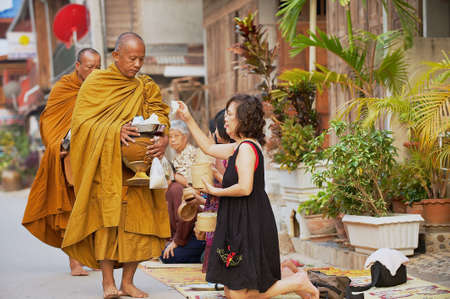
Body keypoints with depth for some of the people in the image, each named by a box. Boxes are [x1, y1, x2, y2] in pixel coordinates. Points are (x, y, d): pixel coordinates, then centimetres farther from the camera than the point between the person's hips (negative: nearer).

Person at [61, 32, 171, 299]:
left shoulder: (147, 87, 13)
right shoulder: (95, 83, 2)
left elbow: (161, 117, 3)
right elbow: (82, 120, -6)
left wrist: (164, 139, -19)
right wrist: (115, 131, -22)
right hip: (104, 166, -3)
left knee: (138, 218, -3)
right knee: (107, 217, -11)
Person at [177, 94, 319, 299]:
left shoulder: (246, 147, -17)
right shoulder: (239, 146, 12)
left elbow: (244, 188, -26)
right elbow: (209, 148, 26)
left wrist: (215, 191, -11)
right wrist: (188, 120, 25)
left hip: (249, 227, -10)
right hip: (240, 223, 10)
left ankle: (297, 283, 6)